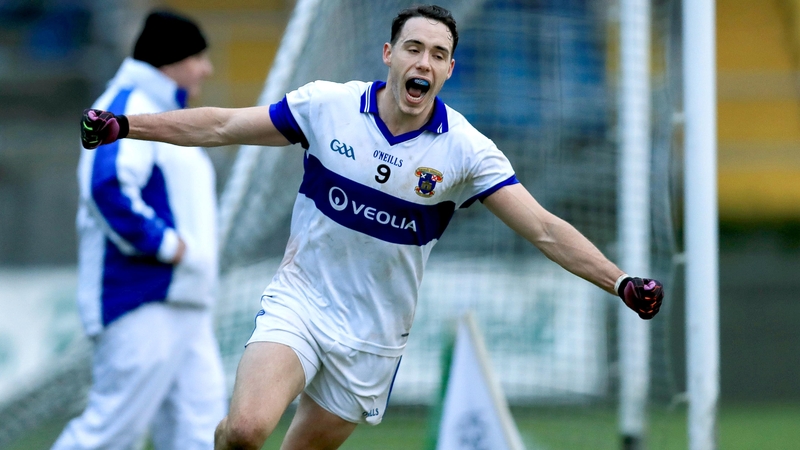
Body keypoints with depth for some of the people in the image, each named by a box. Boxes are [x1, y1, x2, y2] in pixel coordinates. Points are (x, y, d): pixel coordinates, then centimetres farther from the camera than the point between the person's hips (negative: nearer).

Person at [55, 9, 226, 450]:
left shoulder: (163, 113, 22)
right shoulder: (129, 108, -10)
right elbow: (108, 187, -26)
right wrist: (165, 243, -21)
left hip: (182, 306, 10)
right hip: (142, 302, -10)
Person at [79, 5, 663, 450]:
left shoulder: (465, 151, -10)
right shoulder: (327, 105, -8)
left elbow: (544, 229, -12)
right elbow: (224, 126, 2)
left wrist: (621, 283, -22)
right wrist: (123, 126, -1)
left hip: (373, 336, 1)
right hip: (299, 302, -1)